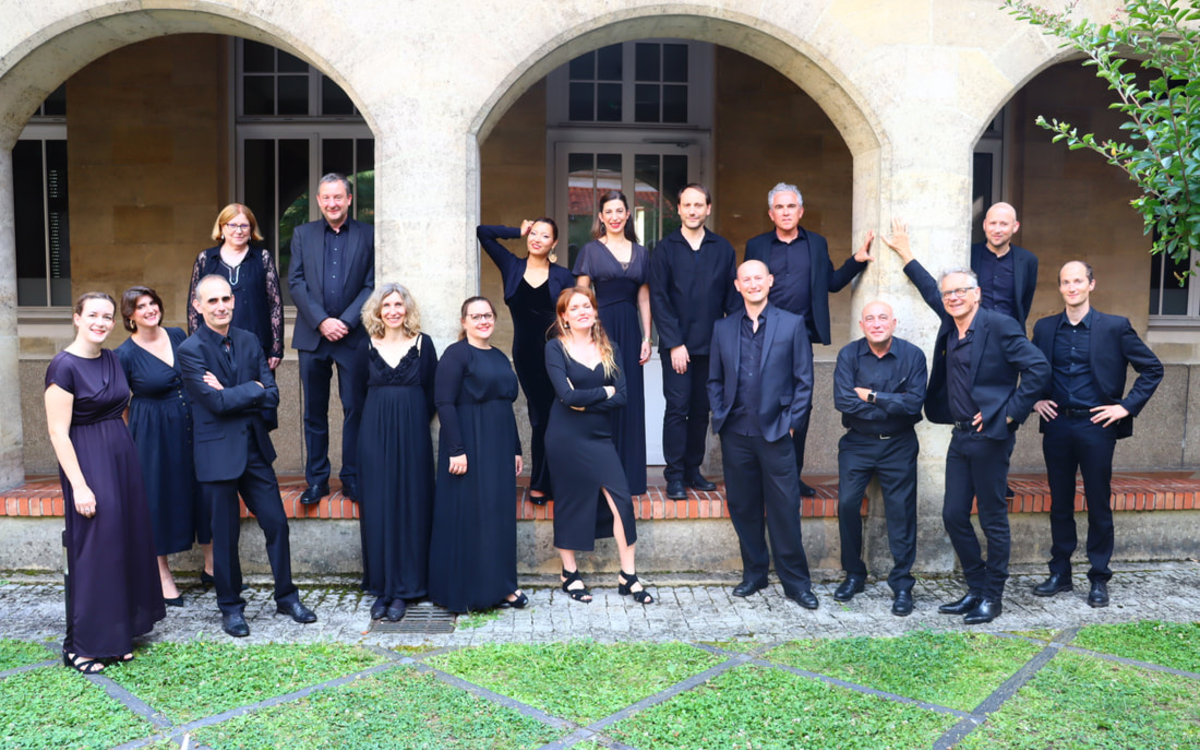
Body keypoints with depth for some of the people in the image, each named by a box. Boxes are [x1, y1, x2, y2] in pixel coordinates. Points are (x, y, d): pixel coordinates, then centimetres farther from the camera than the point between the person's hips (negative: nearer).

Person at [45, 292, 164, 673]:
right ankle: (82, 645, 11)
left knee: (127, 543, 12)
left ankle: (118, 634, 25)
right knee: (94, 548, -2)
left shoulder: (111, 360, 8)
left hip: (123, 456, 7)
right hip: (88, 462, -7)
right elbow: (58, 432, -15)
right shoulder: (64, 366, -13)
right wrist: (79, 485, -18)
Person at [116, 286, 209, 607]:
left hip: (192, 426, 4)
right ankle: (162, 575, 22)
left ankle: (210, 563, 27)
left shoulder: (178, 336, 1)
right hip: (153, 434, -4)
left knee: (203, 489, 11)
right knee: (159, 497, 6)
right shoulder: (125, 354, -11)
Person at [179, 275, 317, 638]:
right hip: (218, 452, -5)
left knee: (276, 523, 8)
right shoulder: (191, 349, -10)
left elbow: (272, 397, -1)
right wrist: (254, 388, -9)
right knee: (226, 535, 7)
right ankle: (230, 607, 24)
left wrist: (231, 395, -14)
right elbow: (216, 402, -19)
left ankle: (286, 597, 24)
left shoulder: (249, 341, 6)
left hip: (255, 446, 5)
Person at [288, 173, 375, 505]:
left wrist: (346, 322, -11)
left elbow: (371, 285, -1)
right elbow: (296, 282, 3)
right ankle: (316, 480, 16)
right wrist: (321, 321, -9)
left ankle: (353, 478, 12)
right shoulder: (302, 234, 11)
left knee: (355, 409, 1)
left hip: (353, 335, -2)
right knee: (314, 412, 7)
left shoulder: (368, 235, 5)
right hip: (312, 335, 2)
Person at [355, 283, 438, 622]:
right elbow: (359, 390, 12)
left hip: (412, 435, -1)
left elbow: (432, 391, 4)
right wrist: (381, 419, 7)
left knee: (409, 507, 1)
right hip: (374, 434, 1)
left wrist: (413, 421, 1)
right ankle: (381, 587, 13)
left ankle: (403, 589, 10)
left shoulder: (422, 344, 2)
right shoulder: (368, 346, 6)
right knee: (377, 509, 2)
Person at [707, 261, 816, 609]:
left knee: (785, 509, -1)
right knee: (742, 508, 10)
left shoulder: (792, 324, 3)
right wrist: (720, 416, 2)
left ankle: (796, 582, 12)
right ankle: (754, 573, 25)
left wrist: (791, 421, -5)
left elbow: (804, 380, 2)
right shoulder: (723, 328, 10)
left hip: (775, 432, -3)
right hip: (735, 433, 3)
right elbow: (714, 380, 14)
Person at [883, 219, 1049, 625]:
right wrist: (904, 251, 29)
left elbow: (1038, 369, -15)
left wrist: (1010, 414, -14)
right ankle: (975, 589, 24)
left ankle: (992, 598, 16)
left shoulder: (1000, 326, -12)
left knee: (993, 520, 4)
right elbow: (931, 292, 26)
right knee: (954, 516, 10)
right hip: (960, 437, 8)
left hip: (990, 438, -7)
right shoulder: (950, 326, 9)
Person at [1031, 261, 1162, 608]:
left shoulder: (1115, 327, -2)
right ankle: (1060, 573, 21)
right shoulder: (1045, 328, 6)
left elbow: (1152, 369, 2)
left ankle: (1099, 579, 17)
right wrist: (1035, 399, 6)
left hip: (1096, 426, -3)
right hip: (1057, 425, 3)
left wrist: (1126, 406, -5)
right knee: (1060, 504, 10)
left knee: (1099, 505, 5)